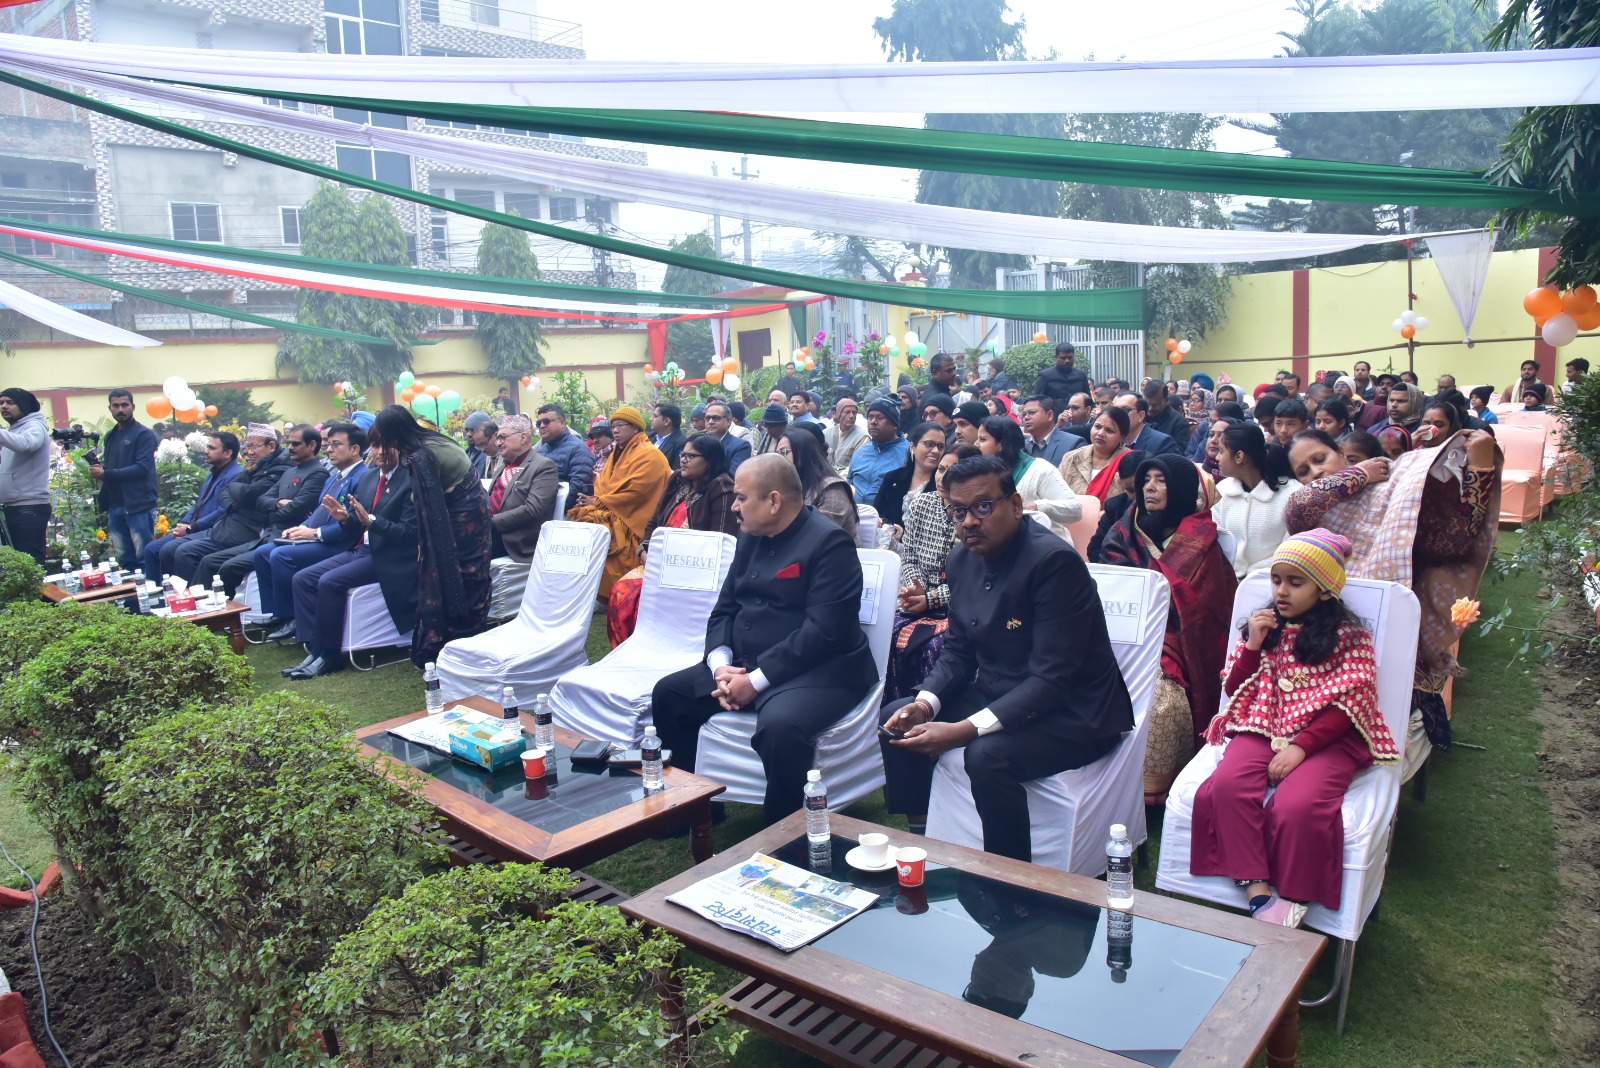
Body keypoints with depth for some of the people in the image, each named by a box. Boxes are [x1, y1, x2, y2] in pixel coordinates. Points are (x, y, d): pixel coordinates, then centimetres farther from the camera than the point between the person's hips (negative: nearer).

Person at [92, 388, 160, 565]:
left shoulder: (144, 434, -5)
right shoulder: (110, 436, 18)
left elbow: (142, 468, -16)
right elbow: (108, 466, 22)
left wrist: (105, 474, -17)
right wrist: (98, 469, -1)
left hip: (138, 506, -7)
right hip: (115, 507, 7)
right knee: (123, 558, 10)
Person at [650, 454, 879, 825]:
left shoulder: (828, 542, -15)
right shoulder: (750, 537, 11)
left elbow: (824, 631, -23)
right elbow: (724, 609, 13)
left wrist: (757, 680, -23)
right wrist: (720, 665, -7)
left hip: (820, 671, -8)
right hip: (744, 666, 9)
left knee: (779, 726, -36)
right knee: (668, 694, 4)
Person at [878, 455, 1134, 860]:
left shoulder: (1054, 561, -24)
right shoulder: (963, 560, 1)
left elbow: (1051, 680, -27)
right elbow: (958, 650, 10)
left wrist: (966, 730, -32)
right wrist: (925, 702, -10)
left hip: (1071, 714, -8)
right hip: (996, 695, 8)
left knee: (987, 755, -32)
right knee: (898, 720, -1)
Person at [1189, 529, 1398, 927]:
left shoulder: (1349, 637, 3)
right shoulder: (1265, 626, 16)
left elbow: (1346, 706, -6)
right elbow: (1234, 690, 15)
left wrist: (1301, 747, -18)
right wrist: (1252, 646, -1)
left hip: (1327, 740, -3)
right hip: (1262, 729, 4)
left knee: (1296, 805, -32)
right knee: (1227, 785, -28)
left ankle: (1292, 902, -13)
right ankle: (1258, 892, -24)